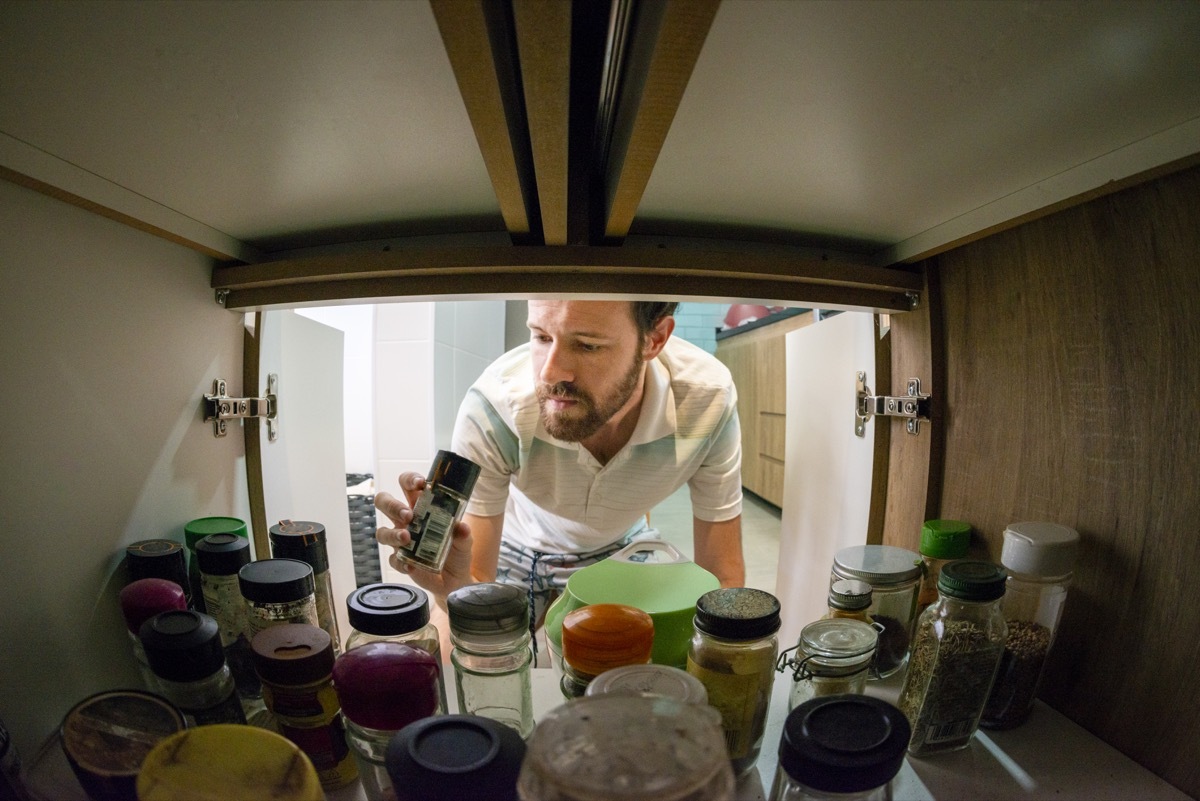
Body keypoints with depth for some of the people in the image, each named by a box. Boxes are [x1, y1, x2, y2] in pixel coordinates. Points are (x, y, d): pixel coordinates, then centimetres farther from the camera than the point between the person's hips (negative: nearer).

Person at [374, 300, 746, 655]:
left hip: (619, 547, 2)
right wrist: (453, 583, -51)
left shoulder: (708, 398, -33)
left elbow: (722, 580, -20)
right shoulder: (490, 410, -37)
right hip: (515, 543, -1)